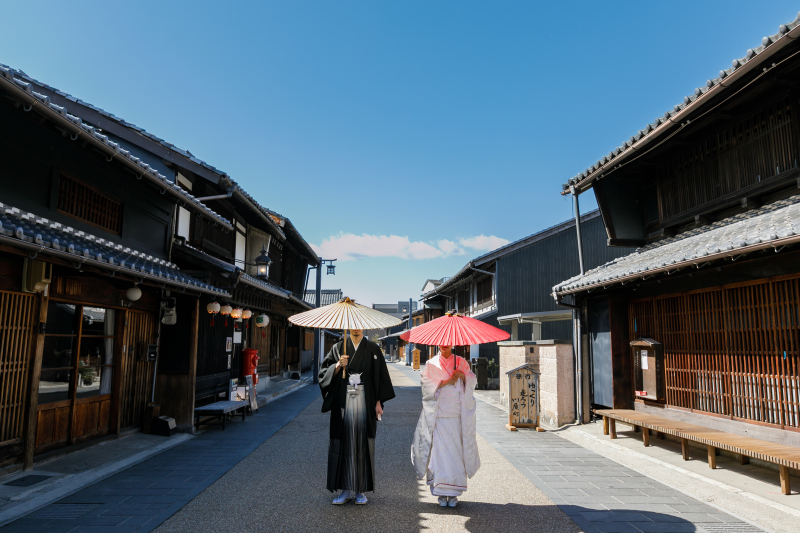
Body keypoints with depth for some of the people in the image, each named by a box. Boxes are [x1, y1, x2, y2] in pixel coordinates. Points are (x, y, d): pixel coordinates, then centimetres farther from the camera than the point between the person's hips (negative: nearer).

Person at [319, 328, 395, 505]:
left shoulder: (373, 349, 5)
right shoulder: (338, 348, 7)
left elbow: (380, 376, 3)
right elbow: (324, 372, 3)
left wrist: (378, 402, -3)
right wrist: (338, 366, -16)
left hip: (365, 402, -1)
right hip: (343, 402, 1)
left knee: (363, 443, 1)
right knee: (343, 443, 1)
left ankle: (360, 490, 13)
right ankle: (346, 490, 12)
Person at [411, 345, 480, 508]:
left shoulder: (461, 362, 12)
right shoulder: (431, 364, 8)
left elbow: (473, 382, 6)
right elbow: (427, 386, -1)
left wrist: (463, 375, -13)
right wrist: (446, 382, -11)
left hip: (457, 417, 1)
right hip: (438, 416, -1)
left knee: (456, 451, -1)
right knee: (439, 451, -5)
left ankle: (453, 493, 7)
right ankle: (441, 493, 4)